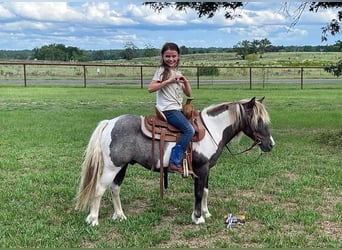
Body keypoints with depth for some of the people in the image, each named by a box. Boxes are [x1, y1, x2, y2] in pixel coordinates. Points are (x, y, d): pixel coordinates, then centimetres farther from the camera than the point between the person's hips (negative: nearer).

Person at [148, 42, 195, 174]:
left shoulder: (178, 73, 18)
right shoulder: (161, 70, -1)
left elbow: (188, 94, 15)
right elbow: (151, 88, -15)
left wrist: (186, 82, -3)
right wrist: (169, 80, -17)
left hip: (178, 109, 8)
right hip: (168, 109, -8)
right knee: (189, 130, -22)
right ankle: (174, 162, -21)